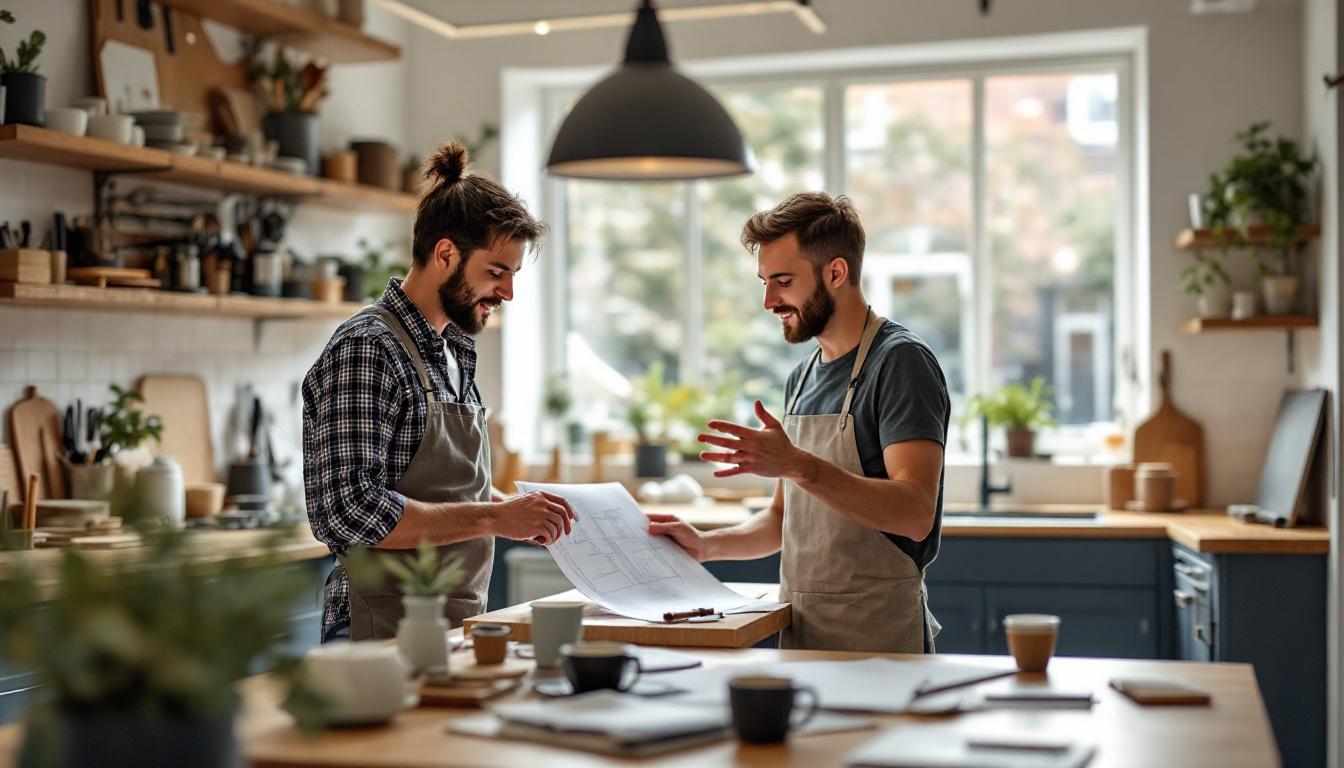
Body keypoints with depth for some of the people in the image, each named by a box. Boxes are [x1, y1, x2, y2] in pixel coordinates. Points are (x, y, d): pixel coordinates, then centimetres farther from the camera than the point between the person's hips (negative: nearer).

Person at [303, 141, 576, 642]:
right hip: (384, 633, -8)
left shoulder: (455, 351, 13)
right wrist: (492, 518, -21)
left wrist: (517, 510, 6)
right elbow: (349, 512, -23)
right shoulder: (365, 348, -14)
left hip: (455, 631, 8)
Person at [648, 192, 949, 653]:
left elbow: (916, 514, -22)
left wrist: (797, 466, -29)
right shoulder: (802, 378, 14)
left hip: (877, 639, -7)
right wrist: (705, 546, 5)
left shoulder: (900, 362, -10)